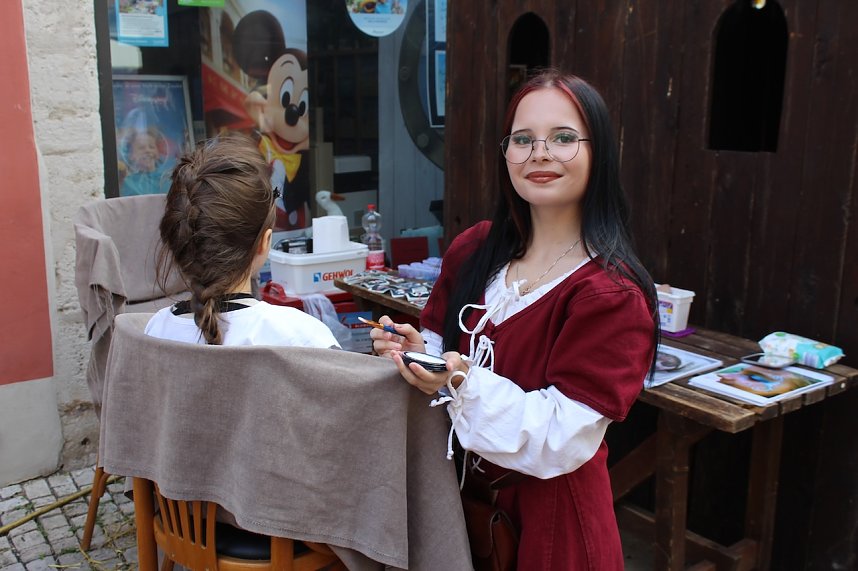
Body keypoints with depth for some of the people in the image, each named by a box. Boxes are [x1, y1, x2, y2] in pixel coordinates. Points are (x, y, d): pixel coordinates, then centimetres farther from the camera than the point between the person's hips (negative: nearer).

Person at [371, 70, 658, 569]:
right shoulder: (475, 249, -2)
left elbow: (563, 440, -23)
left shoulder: (611, 294, -20)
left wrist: (463, 381, -33)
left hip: (548, 515, -4)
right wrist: (417, 350, -14)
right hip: (459, 492, 5)